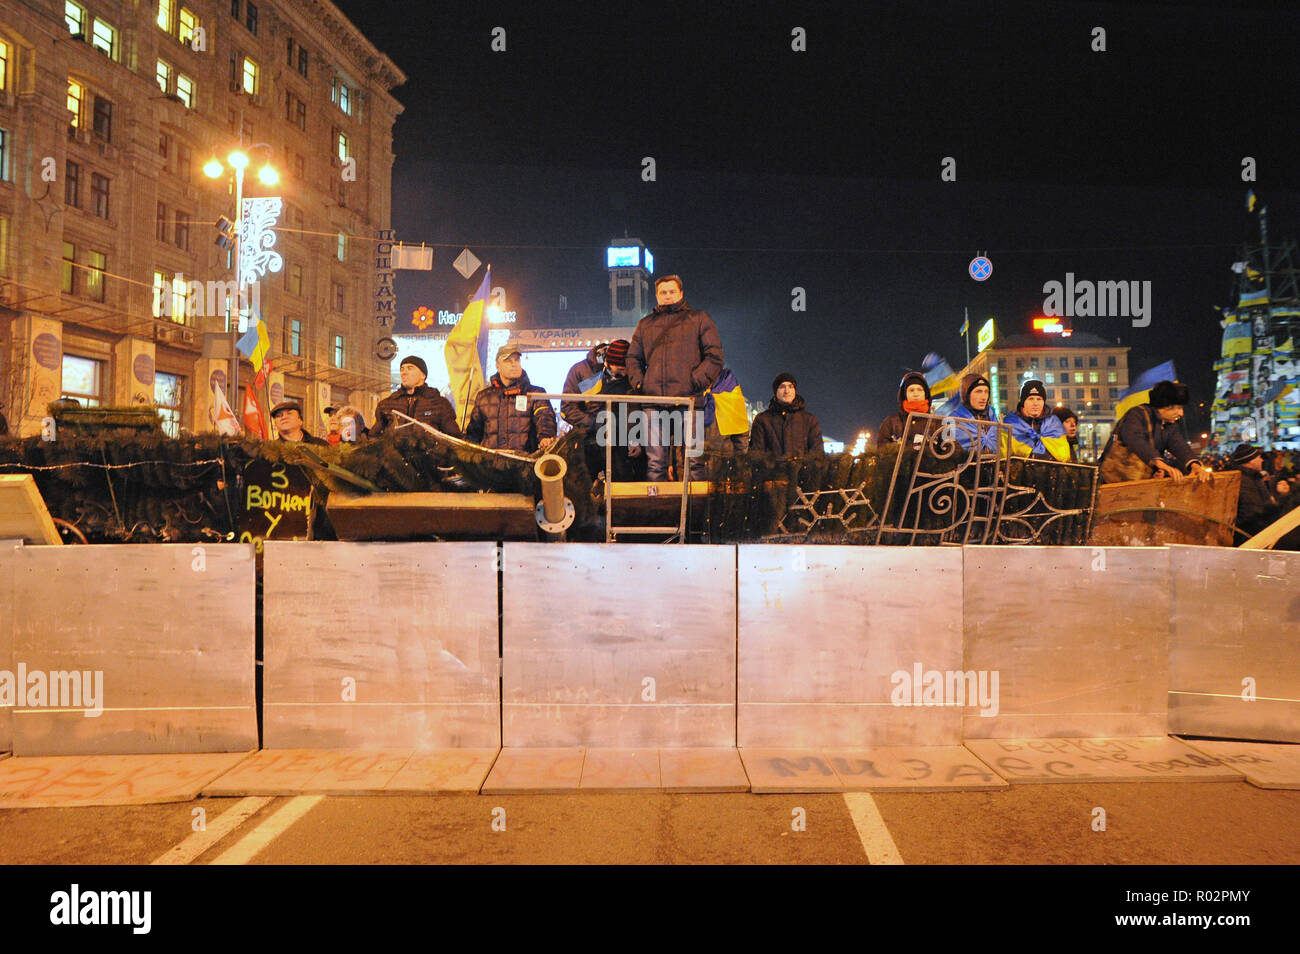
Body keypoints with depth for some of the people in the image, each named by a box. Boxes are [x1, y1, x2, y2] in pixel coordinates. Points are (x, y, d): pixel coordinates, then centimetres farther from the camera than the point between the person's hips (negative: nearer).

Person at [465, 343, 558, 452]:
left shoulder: (536, 393, 17)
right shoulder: (483, 396, 25)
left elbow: (545, 418, -1)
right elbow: (474, 429, 29)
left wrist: (546, 437, -23)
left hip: (524, 458, -2)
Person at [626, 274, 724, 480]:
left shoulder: (699, 318, 12)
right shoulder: (645, 324, 23)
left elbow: (714, 357, 4)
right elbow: (633, 358, 26)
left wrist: (695, 381, -8)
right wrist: (638, 382, 7)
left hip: (689, 400, -3)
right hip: (655, 402, 3)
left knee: (694, 459, -7)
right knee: (655, 462, 2)